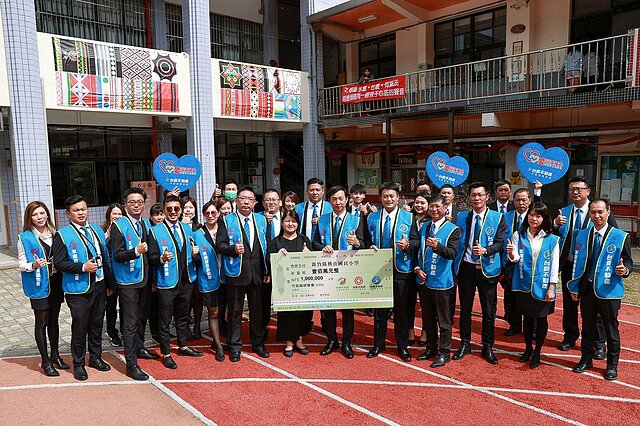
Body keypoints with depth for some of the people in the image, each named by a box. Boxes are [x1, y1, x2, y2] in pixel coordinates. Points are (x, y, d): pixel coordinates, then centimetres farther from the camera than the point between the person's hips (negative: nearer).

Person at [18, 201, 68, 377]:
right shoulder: (25, 238, -6)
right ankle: (46, 361, 14)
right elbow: (21, 264, -6)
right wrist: (34, 266, -24)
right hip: (39, 285, -4)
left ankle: (55, 355, 28)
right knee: (42, 322, 4)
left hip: (55, 283, 4)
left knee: (54, 320, 15)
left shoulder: (55, 234, 7)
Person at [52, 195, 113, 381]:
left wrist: (110, 284, 13)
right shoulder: (62, 235, -6)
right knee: (79, 328, 2)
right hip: (78, 290, -5)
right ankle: (78, 364, 19)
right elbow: (59, 263, -11)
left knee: (97, 325, 15)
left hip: (99, 287, 5)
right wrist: (82, 267, -20)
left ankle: (95, 357, 31)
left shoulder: (97, 231, 10)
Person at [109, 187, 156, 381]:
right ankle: (131, 365, 1)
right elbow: (117, 256, -18)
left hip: (145, 279, 6)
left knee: (142, 317, 19)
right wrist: (136, 251, -31)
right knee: (130, 323, -4)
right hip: (128, 281, -6)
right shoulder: (118, 225, -10)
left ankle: (139, 348, 38)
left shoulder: (147, 224, 8)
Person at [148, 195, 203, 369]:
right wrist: (162, 258, -29)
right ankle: (166, 354, 18)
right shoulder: (155, 231, -6)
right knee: (165, 320, 5)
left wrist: (195, 254, -9)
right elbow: (151, 258, -9)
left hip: (186, 281, 5)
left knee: (182, 316, 20)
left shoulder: (187, 229, 9)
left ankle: (183, 347, 35)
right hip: (167, 283, -5)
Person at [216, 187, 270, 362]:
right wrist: (233, 249, -24)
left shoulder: (261, 220, 10)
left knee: (258, 310, 12)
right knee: (235, 311, 6)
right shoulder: (226, 221, 2)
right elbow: (219, 244, -4)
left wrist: (267, 272, 4)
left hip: (257, 273, 3)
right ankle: (235, 346, 20)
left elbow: (266, 246, 9)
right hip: (236, 273, -3)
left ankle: (258, 343, 27)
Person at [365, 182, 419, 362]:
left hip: (401, 269, -2)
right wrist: (370, 248, -7)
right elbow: (366, 240, 13)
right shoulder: (372, 218, 7)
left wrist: (408, 244, -22)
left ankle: (403, 347, 21)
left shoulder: (408, 217, 0)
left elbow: (417, 240, -1)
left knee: (401, 310, 6)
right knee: (379, 308, 11)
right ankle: (378, 344, 26)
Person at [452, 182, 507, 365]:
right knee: (465, 309, 12)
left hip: (487, 269, -2)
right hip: (466, 267, 2)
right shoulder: (461, 217, 5)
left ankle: (488, 347, 23)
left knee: (489, 311, 6)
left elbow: (500, 243, -9)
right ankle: (465, 344, 27)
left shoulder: (498, 218, -1)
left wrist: (485, 250, -26)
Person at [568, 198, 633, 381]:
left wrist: (625, 270, -26)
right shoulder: (582, 235, 6)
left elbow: (628, 262, -2)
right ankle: (586, 359, 29)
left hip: (609, 291, -3)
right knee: (587, 327, 14)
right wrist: (574, 288, 9)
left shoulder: (620, 236, -5)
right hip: (586, 289, 3)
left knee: (611, 329, 8)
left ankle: (612, 365, 23)